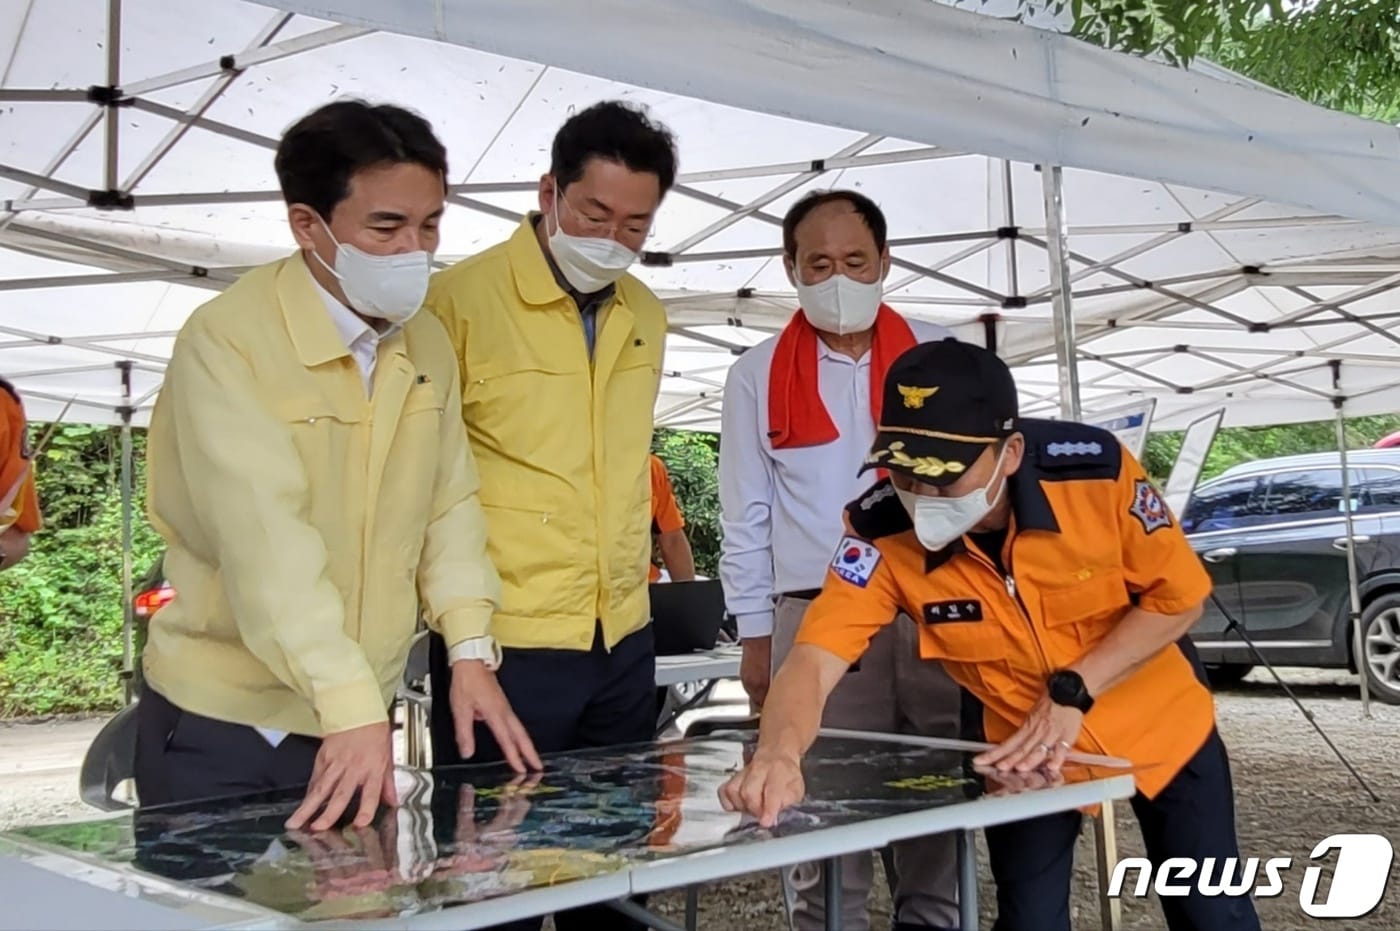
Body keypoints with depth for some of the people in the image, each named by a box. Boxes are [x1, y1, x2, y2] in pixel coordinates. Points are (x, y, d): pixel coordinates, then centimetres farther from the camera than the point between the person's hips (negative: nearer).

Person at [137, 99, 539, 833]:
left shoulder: (428, 345, 3)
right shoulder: (226, 342, -17)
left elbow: (450, 504, 7)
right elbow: (268, 541, -27)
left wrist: (470, 646, -6)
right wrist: (351, 707, -35)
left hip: (360, 718, 6)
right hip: (224, 726, -5)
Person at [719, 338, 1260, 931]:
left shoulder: (1095, 469, -30)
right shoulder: (882, 535, -28)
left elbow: (1179, 597, -17)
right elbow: (814, 660, -35)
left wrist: (1074, 691, -25)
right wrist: (779, 755, -56)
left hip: (1157, 720, 0)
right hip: (1026, 748, 0)